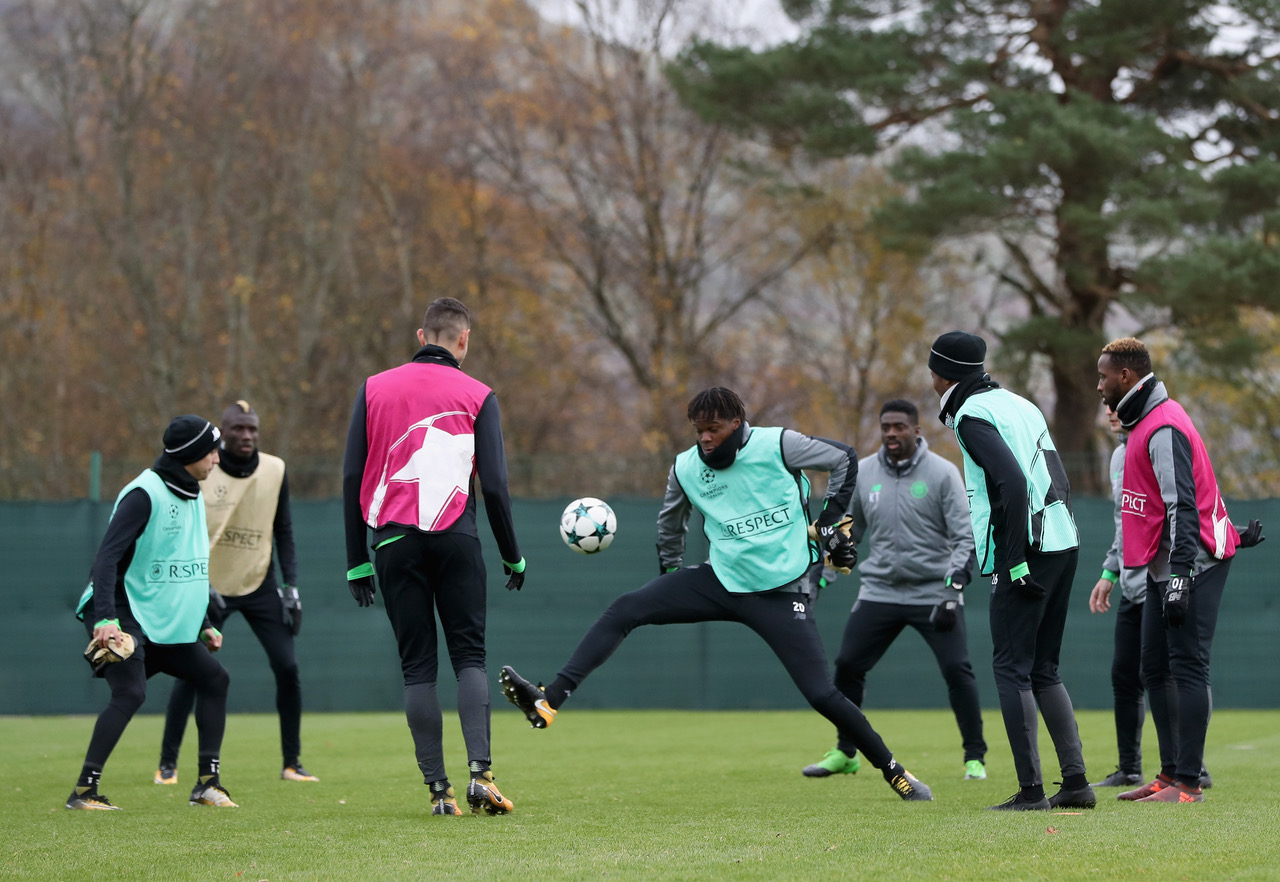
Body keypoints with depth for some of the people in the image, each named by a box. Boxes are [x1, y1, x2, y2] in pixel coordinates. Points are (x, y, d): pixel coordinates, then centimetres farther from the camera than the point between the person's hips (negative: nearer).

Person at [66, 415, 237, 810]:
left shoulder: (191, 497, 13)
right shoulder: (145, 494, -17)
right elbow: (107, 557, -24)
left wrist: (204, 625, 21)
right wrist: (104, 619, -35)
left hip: (167, 622, 9)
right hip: (124, 617, -9)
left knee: (214, 677, 7)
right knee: (130, 693, -24)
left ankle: (207, 783, 12)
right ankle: (84, 791, -20)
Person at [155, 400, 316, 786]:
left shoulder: (275, 470, 0)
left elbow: (283, 532, 7)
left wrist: (291, 585, -1)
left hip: (260, 584, 3)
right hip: (210, 586, -3)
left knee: (287, 667, -6)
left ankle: (291, 763, 5)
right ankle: (167, 764, 3)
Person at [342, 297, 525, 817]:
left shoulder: (375, 389, 9)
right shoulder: (476, 395, 3)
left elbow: (352, 477, 5)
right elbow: (494, 484, -1)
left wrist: (357, 561, 9)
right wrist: (513, 557, 9)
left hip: (394, 540, 1)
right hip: (456, 537, -1)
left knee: (417, 667, 5)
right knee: (469, 656, 5)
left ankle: (438, 789, 0)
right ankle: (480, 773, -13)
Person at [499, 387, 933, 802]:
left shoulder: (778, 445, -10)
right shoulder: (685, 468, 2)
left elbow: (844, 459, 4)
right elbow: (670, 522, 22)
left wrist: (829, 523, 3)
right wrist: (670, 572, 25)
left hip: (780, 593, -4)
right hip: (720, 581, 4)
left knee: (822, 694, -11)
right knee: (624, 610, -15)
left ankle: (894, 772, 8)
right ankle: (548, 702, -22)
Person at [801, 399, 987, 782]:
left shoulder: (942, 473, -6)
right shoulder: (862, 473, 5)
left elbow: (966, 535, -7)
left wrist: (956, 576, -20)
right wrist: (820, 571, 11)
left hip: (934, 592, -3)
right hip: (879, 590, 3)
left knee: (957, 670, -12)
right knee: (847, 665, 0)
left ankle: (975, 757, 2)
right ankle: (845, 753, 18)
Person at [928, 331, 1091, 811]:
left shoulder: (973, 416, -8)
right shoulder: (1019, 404, 20)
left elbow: (1013, 482, -21)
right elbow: (1059, 482, 19)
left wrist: (1013, 560, -20)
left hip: (1026, 554, -9)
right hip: (1063, 543, 9)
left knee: (1011, 668, -4)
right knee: (1043, 669, 13)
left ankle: (1031, 790, -7)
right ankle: (1076, 783, 8)